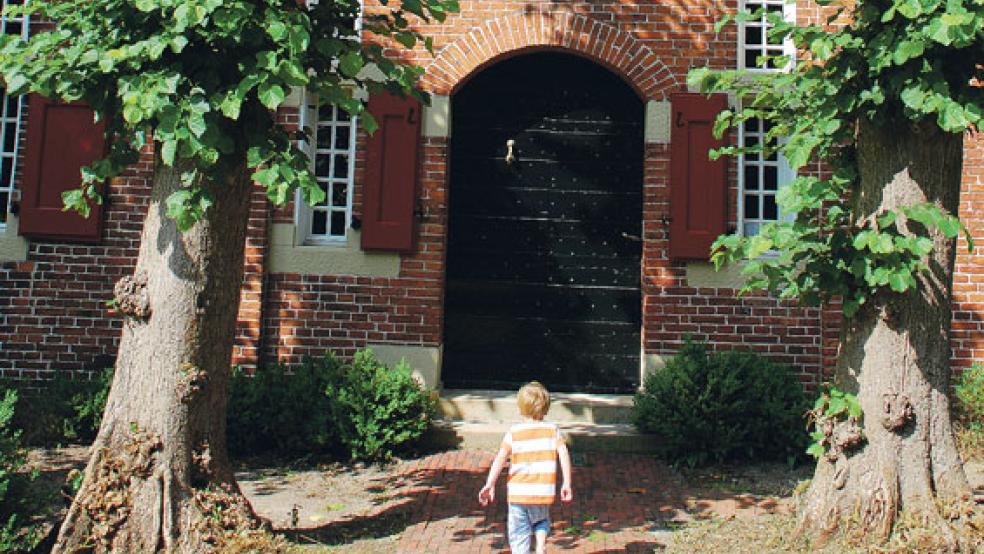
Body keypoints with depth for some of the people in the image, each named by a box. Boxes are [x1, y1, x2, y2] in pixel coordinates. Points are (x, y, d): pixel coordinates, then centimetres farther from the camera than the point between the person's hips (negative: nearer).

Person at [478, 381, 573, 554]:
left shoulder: (514, 432, 0)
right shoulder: (552, 430, 3)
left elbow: (500, 458, -9)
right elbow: (564, 455, -6)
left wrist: (490, 484, -10)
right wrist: (567, 484, -2)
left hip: (518, 492, -2)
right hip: (544, 492, 2)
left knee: (518, 533, 8)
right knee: (541, 520, 29)